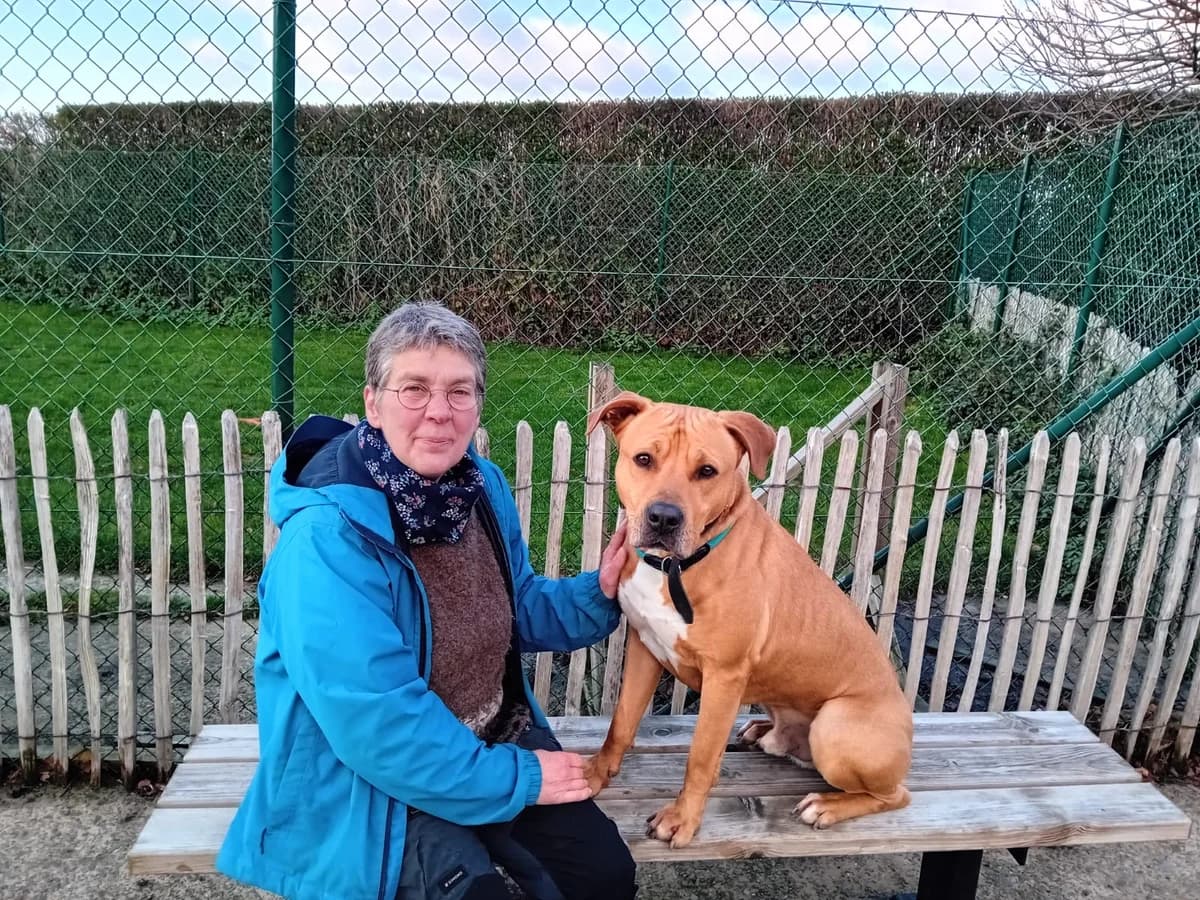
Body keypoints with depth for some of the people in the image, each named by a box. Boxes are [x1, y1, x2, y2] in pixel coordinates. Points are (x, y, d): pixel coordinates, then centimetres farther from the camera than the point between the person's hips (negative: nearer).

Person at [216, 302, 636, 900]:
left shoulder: (481, 487, -4)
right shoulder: (328, 536, -27)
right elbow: (374, 721, -29)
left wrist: (598, 593, -10)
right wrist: (515, 779, -21)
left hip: (495, 739, 6)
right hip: (365, 778, -6)